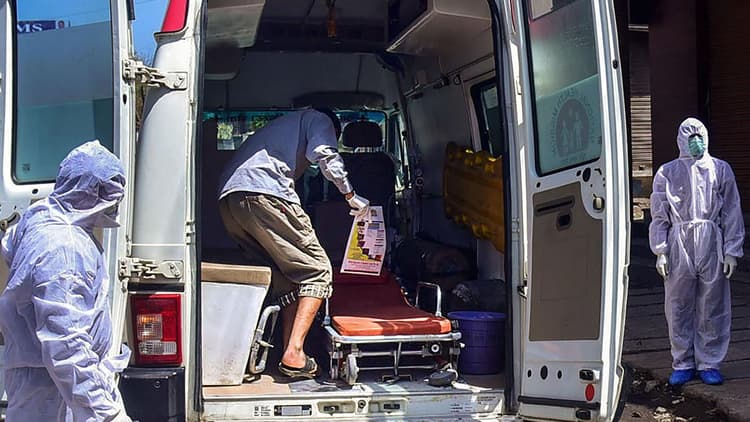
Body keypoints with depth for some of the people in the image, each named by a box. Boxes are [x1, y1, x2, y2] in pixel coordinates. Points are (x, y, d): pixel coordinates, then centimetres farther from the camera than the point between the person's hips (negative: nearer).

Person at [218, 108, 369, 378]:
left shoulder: (282, 124, 41)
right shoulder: (319, 119, 19)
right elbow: (324, 154, -2)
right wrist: (351, 195, 6)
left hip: (227, 199, 8)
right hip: (263, 194, -8)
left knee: (285, 279, 13)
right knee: (317, 272, -2)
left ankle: (290, 354, 3)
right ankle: (294, 354, -14)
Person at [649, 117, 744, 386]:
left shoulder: (720, 170, 8)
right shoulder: (667, 173, 9)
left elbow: (731, 213, 7)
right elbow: (660, 216, 9)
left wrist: (731, 251, 1)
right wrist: (660, 251, 0)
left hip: (712, 245, 0)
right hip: (679, 245, 0)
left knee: (712, 308, 3)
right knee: (678, 308, 4)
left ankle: (709, 363, 14)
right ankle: (683, 364, 15)